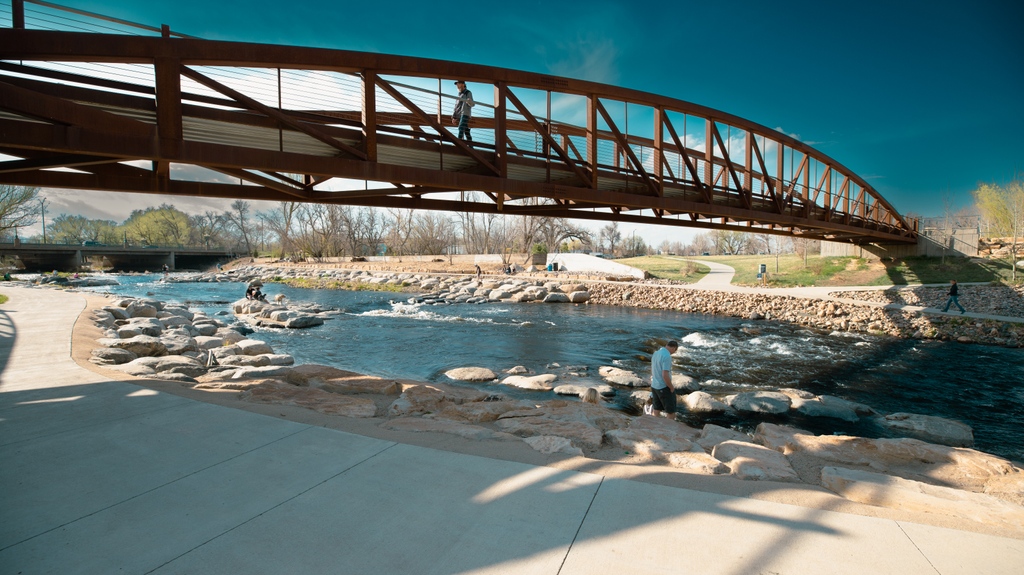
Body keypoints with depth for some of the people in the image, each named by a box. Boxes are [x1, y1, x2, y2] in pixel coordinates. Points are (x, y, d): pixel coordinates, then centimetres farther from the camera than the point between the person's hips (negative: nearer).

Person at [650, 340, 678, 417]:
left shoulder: (656, 353, 5)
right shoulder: (667, 356, -23)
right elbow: (665, 375, -27)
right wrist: (672, 388, -14)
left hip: (654, 386, 8)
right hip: (664, 387, -8)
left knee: (657, 410, 15)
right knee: (671, 411, 6)